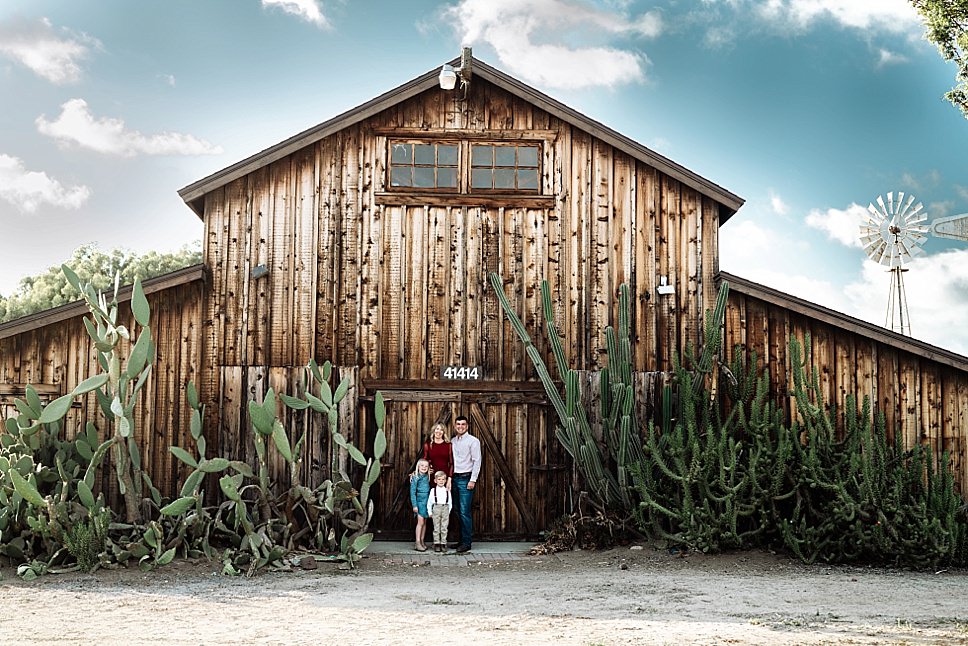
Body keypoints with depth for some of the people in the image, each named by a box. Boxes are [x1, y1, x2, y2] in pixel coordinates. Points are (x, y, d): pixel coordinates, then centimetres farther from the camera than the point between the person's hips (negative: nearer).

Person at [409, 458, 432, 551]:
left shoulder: (427, 477, 9)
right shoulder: (415, 478, -7)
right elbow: (412, 492, -7)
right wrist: (414, 505, -11)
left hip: (427, 501, 5)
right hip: (419, 501, -5)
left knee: (424, 522, 8)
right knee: (420, 522, -10)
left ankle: (422, 541, 15)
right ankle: (417, 542, -6)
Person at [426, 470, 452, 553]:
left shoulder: (447, 491, 8)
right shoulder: (433, 490, 3)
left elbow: (450, 502, 11)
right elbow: (429, 502, 6)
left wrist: (448, 511, 4)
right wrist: (430, 512, 3)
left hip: (445, 509, 1)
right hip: (436, 508, -1)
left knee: (444, 528, 2)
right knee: (436, 527, 1)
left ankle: (443, 544, 7)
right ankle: (436, 544, 5)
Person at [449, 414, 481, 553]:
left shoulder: (473, 441, -5)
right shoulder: (452, 441, 13)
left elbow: (477, 461, -9)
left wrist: (473, 480, -14)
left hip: (466, 479, -6)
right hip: (454, 478, 6)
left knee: (464, 512, -10)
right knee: (457, 511, 8)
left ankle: (467, 542, -6)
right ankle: (462, 540, 16)